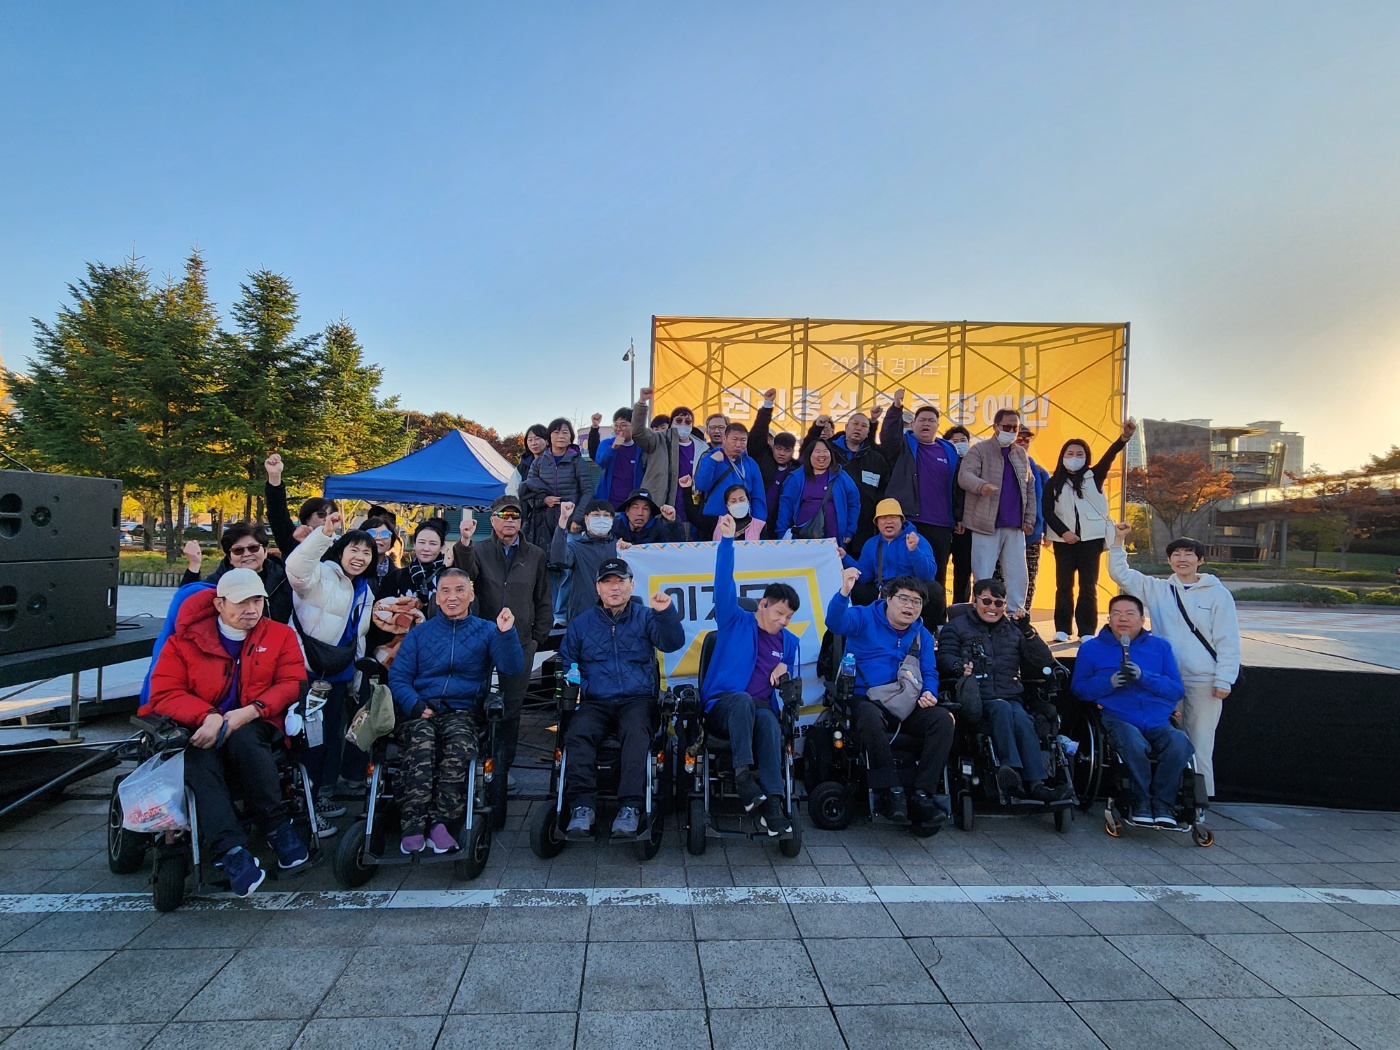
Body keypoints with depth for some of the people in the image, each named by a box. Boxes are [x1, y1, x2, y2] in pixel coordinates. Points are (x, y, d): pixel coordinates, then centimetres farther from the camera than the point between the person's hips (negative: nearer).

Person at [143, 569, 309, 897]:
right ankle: (231, 851, -38)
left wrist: (249, 711, -20)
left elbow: (292, 683, -2)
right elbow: (164, 694, -4)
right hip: (201, 730, 1)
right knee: (199, 755, -33)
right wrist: (209, 717, -22)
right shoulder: (186, 639, 5)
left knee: (243, 739, -35)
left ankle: (277, 826, -22)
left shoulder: (280, 635, 8)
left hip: (255, 727, 0)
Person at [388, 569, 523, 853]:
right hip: (420, 712, 1)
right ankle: (413, 826, -33)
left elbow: (512, 668, 0)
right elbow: (397, 677, 9)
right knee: (422, 745, -33)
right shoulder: (419, 633, 19)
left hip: (463, 712, -1)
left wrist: (507, 634, -18)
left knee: (460, 746, -34)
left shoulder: (486, 631, 15)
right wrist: (416, 705, -10)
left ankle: (441, 822, -31)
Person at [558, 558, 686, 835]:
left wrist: (665, 613, -21)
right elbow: (565, 661, 23)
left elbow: (672, 643, -2)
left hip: (637, 700, -1)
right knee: (578, 732, -31)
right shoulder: (581, 623, 19)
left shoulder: (645, 617, 13)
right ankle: (581, 805, -31)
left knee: (636, 732, -34)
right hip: (595, 702, 2)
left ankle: (630, 807, -36)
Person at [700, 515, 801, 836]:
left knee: (769, 721, -35)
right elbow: (724, 585, -10)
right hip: (721, 708, -3)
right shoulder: (734, 622, 5)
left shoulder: (789, 642, 18)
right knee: (743, 699, -39)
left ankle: (772, 803, -42)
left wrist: (786, 669, 4)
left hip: (760, 710, 3)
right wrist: (727, 541, -21)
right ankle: (743, 774, -38)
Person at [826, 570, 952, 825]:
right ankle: (890, 791, -25)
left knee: (943, 719, -23)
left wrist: (929, 693, -10)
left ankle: (923, 794, -18)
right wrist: (844, 593, -37)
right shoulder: (865, 618, 3)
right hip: (866, 700, -4)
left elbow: (929, 673, 14)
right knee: (871, 718, -39)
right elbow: (836, 622, -17)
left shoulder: (922, 635, 18)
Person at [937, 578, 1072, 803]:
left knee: (1021, 718, -31)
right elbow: (944, 657, 0)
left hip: (1011, 697, 2)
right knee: (1001, 708, -34)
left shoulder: (1013, 629, 24)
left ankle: (1035, 783, -40)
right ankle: (1012, 768, -46)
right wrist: (960, 667, -23)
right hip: (977, 699, -2)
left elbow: (1045, 661, 16)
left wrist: (1027, 631, 2)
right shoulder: (957, 626, 16)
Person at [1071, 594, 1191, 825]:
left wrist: (1143, 677, -9)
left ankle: (1162, 801, -11)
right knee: (1133, 743, -35)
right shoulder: (1091, 648, 14)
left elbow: (1177, 690, 9)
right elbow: (1078, 687, 7)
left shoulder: (1160, 647, 19)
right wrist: (1109, 682, -10)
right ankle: (1140, 800, -12)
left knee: (1180, 743, -30)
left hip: (1158, 723, 2)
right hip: (1118, 720, -2)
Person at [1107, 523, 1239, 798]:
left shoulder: (1218, 594, 0)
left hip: (1204, 682, -2)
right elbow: (1120, 574, 8)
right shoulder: (1156, 589, 8)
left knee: (1200, 747, 1)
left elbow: (1228, 642, -1)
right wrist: (1118, 541, -1)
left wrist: (1224, 680, -6)